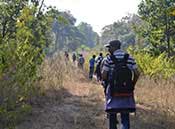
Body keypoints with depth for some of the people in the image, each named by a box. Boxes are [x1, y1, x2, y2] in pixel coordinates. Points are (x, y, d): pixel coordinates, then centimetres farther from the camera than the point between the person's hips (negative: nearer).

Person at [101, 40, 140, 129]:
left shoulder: (109, 59, -6)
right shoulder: (129, 58, 2)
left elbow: (104, 76, -8)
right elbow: (137, 74, 1)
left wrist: (107, 80, 13)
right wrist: (132, 85, 14)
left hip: (113, 91, -2)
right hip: (127, 91, 2)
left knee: (112, 115, 10)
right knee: (125, 115, 8)